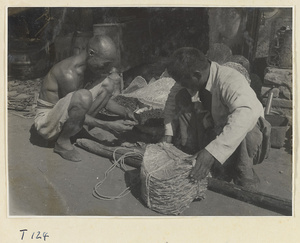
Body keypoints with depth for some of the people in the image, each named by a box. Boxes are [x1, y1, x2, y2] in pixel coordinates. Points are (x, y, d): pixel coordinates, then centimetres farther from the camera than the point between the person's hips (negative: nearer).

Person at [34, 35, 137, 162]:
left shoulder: (87, 65, -2)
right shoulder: (68, 74, -29)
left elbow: (103, 98, 8)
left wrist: (124, 112, -8)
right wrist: (108, 125, -25)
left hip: (63, 116, 8)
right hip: (46, 122, -8)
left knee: (108, 84, -4)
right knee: (83, 96, -39)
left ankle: (79, 128, -1)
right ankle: (62, 142, -15)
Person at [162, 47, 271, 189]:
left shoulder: (230, 80, -33)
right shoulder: (192, 80, -13)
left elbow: (246, 114, -51)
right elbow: (173, 98, 4)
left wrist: (212, 151, -57)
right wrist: (169, 132, -9)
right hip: (213, 127, 6)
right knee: (182, 98, -11)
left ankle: (244, 180, -18)